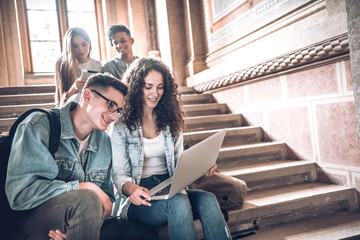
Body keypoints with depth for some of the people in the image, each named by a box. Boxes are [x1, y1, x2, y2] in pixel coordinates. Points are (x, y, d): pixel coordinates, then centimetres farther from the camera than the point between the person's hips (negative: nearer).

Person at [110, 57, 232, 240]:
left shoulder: (171, 121, 15)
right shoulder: (120, 126, 1)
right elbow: (120, 174, -4)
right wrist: (131, 188, -28)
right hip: (138, 199, -4)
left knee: (207, 199, -28)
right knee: (177, 201, -36)